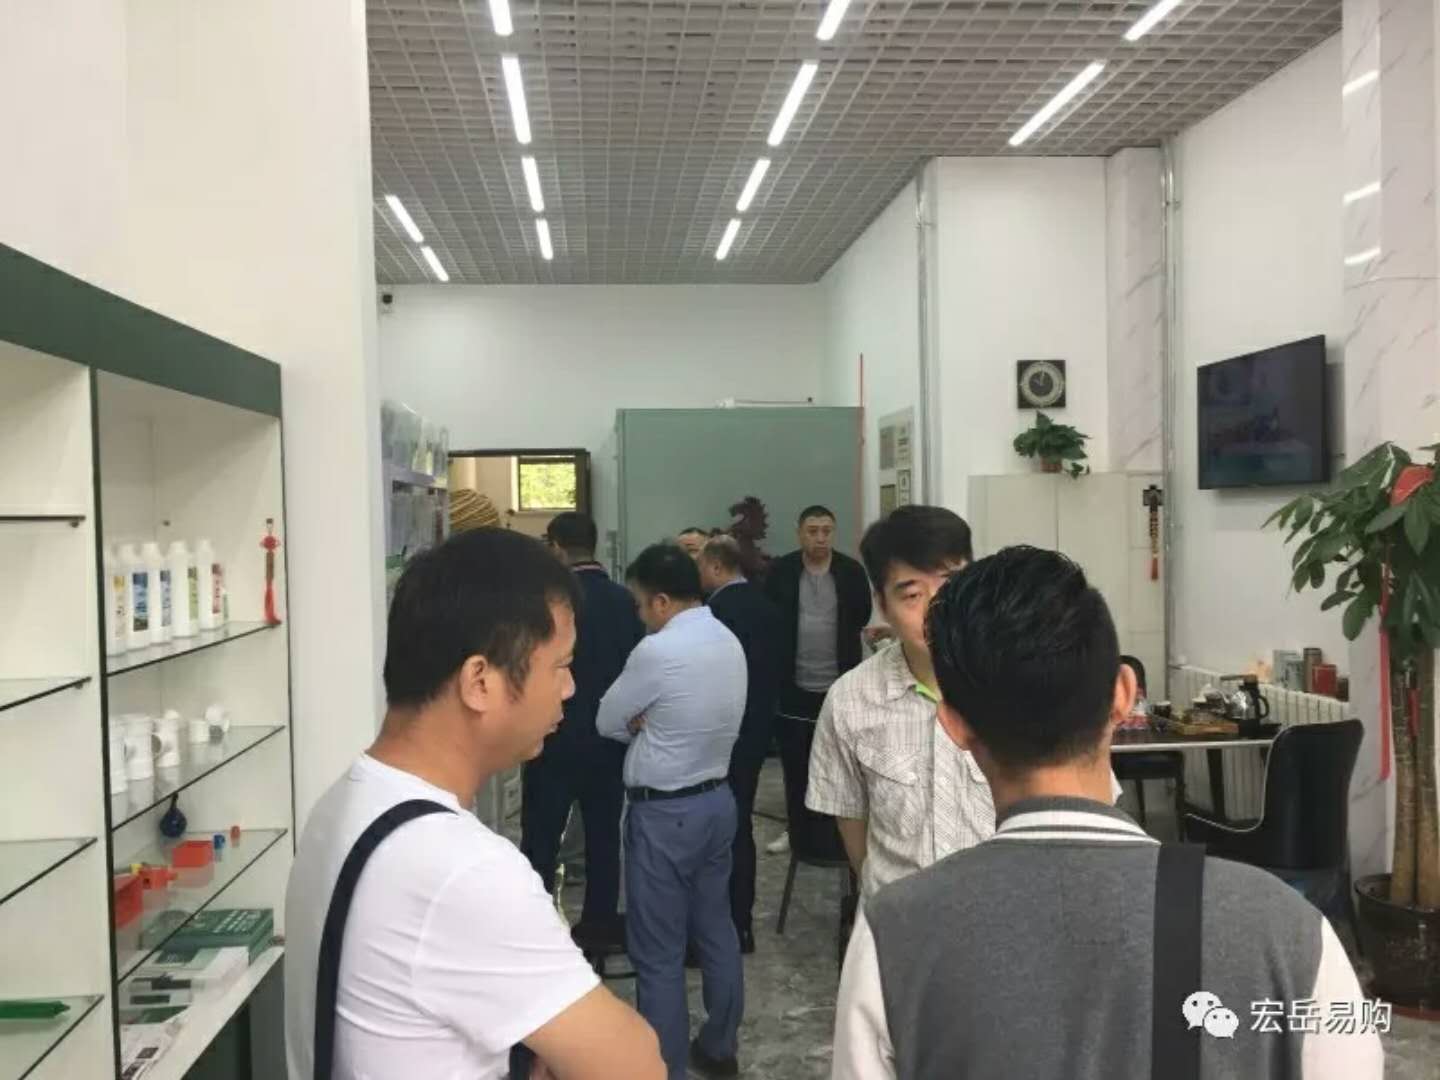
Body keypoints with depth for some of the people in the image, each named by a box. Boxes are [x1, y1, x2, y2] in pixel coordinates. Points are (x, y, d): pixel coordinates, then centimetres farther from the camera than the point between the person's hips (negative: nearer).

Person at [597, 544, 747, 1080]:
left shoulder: (658, 650, -22)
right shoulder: (729, 641, 4)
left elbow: (608, 721, -9)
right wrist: (652, 724, -3)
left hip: (664, 813, -9)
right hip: (717, 799, 9)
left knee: (658, 953, 2)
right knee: (716, 929, 19)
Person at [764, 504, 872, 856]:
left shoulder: (852, 571, -2)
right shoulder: (781, 570, -2)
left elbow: (862, 617, 0)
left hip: (839, 685, 0)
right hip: (793, 684, 1)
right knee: (795, 764, 11)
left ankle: (831, 830, 21)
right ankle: (799, 829, 26)